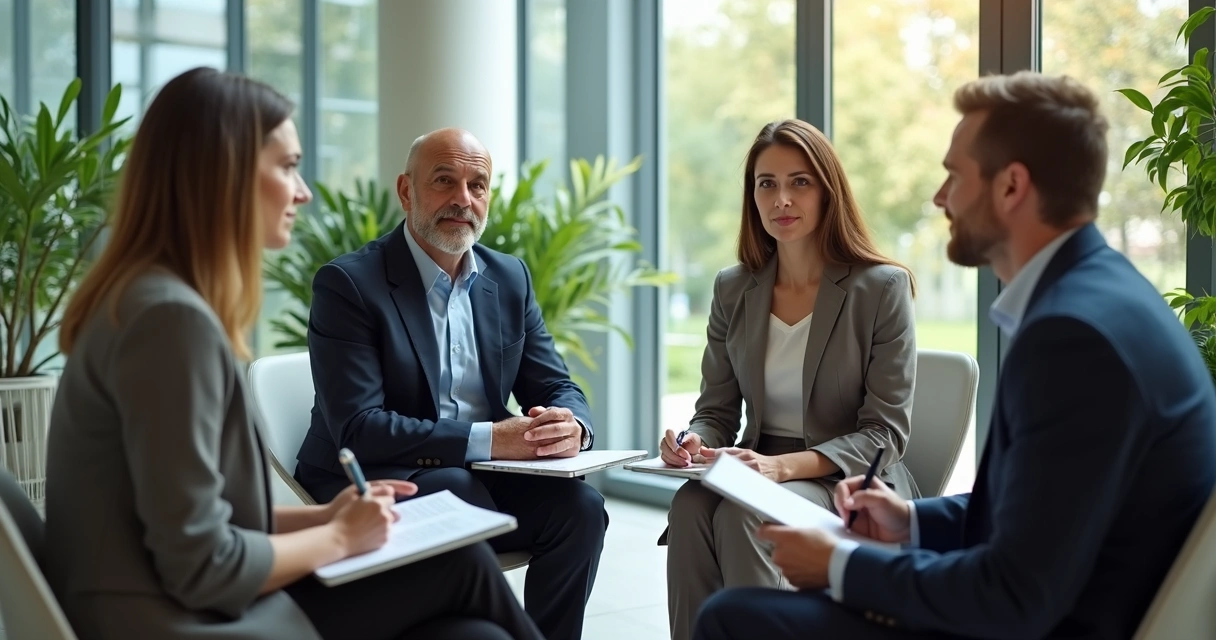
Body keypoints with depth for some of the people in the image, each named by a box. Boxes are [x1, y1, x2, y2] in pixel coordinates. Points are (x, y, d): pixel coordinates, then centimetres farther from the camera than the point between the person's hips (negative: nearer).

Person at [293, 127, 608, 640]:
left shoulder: (510, 278, 8)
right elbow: (357, 428, -19)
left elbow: (556, 386, 9)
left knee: (579, 506, -20)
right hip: (370, 481, -5)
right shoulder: (348, 284, -10)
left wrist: (572, 426, -17)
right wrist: (490, 439, -26)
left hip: (479, 478, 5)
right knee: (457, 490, -33)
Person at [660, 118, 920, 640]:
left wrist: (786, 465, -23)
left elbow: (885, 431, -9)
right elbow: (717, 411, 9)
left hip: (854, 483, -4)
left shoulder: (882, 287, -7)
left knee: (743, 516, -32)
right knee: (690, 507, -28)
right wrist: (693, 443, -16)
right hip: (761, 472, 4)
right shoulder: (733, 289, 7)